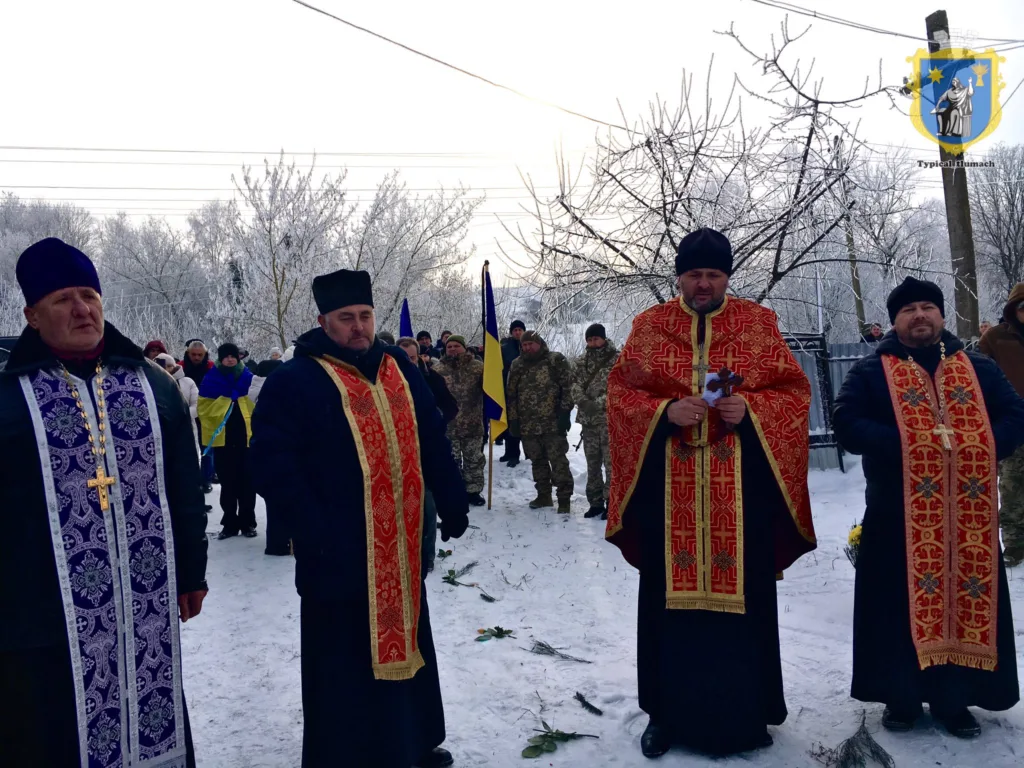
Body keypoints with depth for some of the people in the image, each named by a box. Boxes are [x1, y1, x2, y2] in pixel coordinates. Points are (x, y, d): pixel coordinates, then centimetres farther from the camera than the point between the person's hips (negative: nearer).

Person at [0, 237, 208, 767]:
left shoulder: (152, 384, 6)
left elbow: (184, 487, 10)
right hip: (48, 617, -2)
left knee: (156, 723, 15)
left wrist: (192, 572, 11)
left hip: (150, 609, 3)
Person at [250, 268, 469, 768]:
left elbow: (433, 444, 13)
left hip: (403, 551, 6)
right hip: (341, 554, -6)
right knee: (344, 663, 4)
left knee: (405, 642, 21)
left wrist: (452, 505, 11)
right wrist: (315, 530, -21)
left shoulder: (400, 370, 9)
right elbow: (273, 462, -15)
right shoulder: (295, 381, -9)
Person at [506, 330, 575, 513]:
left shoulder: (556, 360, -2)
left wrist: (564, 414, -12)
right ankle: (544, 495, 26)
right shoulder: (517, 365, 11)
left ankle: (564, 499, 3)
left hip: (553, 422, -5)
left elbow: (567, 388, -6)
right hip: (527, 425, 5)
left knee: (558, 461, -4)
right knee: (538, 461, 14)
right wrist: (513, 420, 7)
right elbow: (511, 395, 12)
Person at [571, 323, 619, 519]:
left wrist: (599, 403, -20)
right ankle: (596, 502, 21)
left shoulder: (617, 359, -3)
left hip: (610, 418, -5)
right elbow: (575, 384, 2)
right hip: (588, 419, 5)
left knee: (611, 462, -4)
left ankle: (611, 503, 4)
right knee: (592, 463, 11)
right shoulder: (581, 361, 11)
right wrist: (584, 402, -16)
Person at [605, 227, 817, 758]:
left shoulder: (759, 324, 6)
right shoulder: (649, 326, 7)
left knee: (742, 594, 6)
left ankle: (747, 713, 24)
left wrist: (750, 408, -13)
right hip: (668, 487, 1)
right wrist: (665, 411, -14)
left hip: (742, 487, 0)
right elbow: (619, 391, 4)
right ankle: (669, 713, 22)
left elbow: (795, 390, 5)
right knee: (671, 596, 6)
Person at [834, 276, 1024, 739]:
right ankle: (902, 698, 16)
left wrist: (980, 448, -13)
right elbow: (847, 424, -9)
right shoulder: (871, 372, 3)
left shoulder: (979, 369, 12)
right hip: (899, 515, -2)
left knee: (969, 600, 7)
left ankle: (954, 700, 21)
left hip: (970, 514, 3)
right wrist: (907, 445, -20)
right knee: (903, 603, 3)